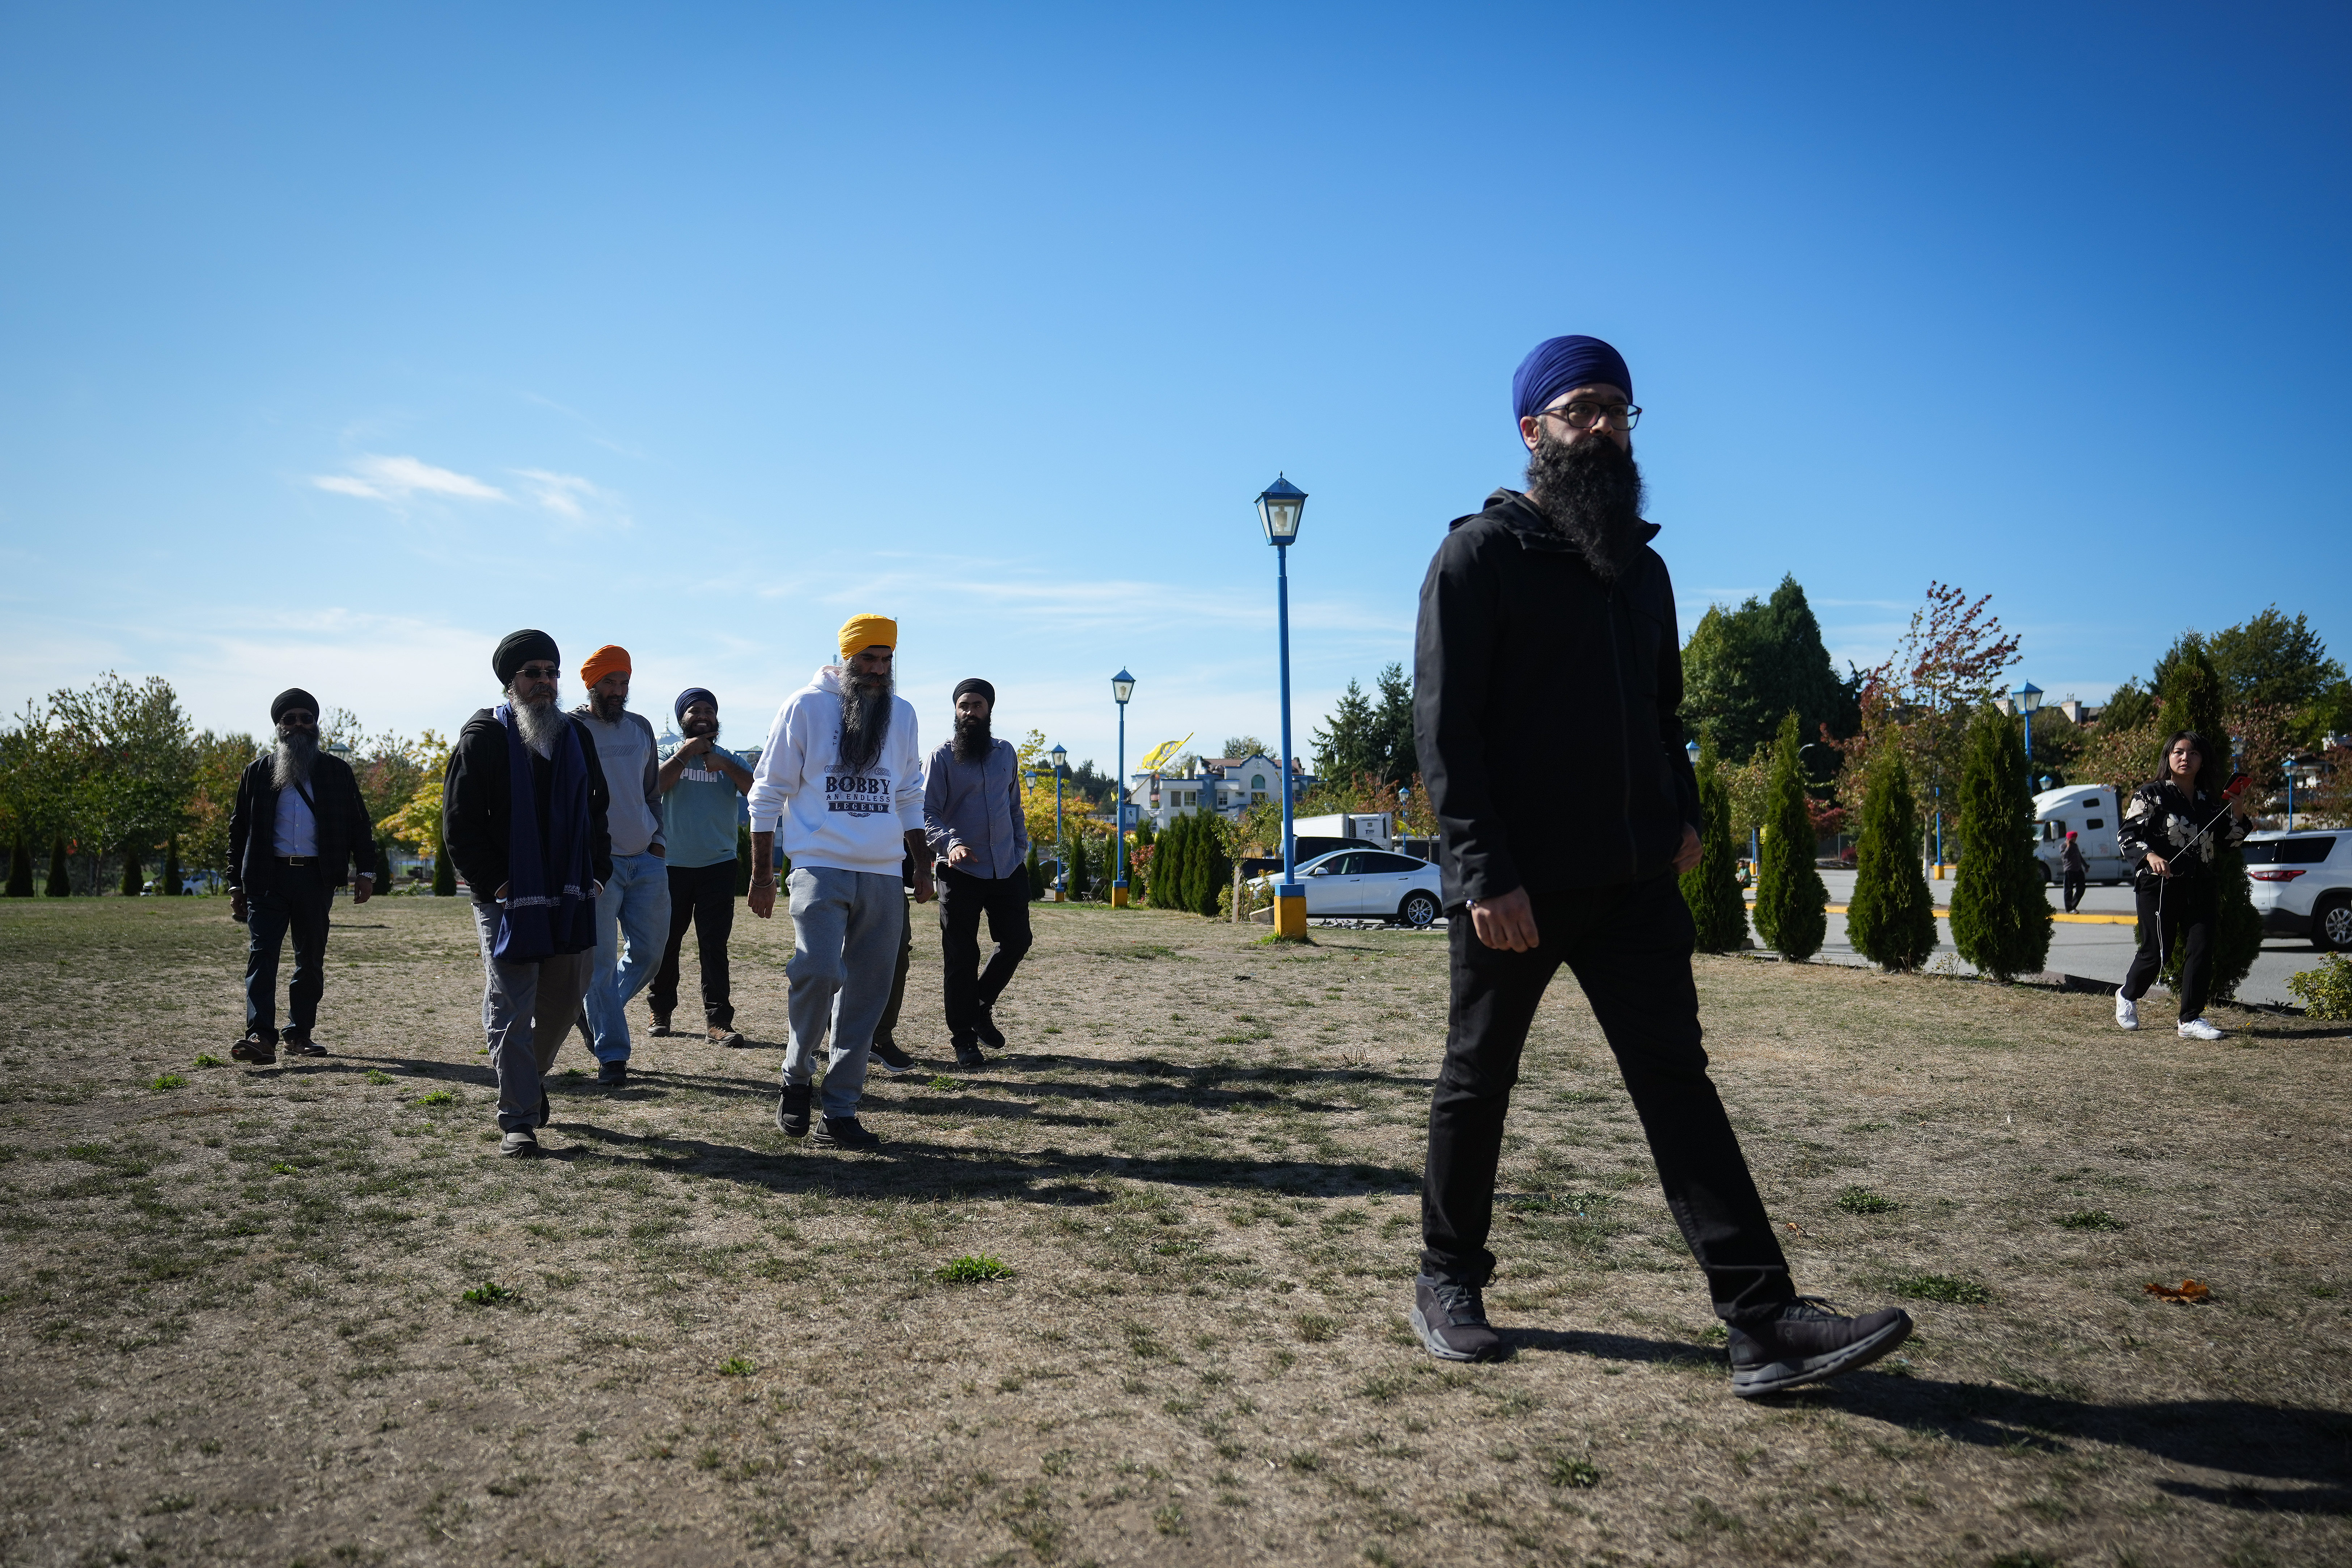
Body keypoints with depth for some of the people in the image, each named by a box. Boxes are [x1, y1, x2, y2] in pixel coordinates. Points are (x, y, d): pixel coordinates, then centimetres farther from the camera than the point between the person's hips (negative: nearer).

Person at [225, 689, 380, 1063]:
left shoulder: (336, 770, 11)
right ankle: (261, 1035, -16)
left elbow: (359, 822, 10)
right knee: (262, 953, -11)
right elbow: (239, 830, 12)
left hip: (316, 878, 1)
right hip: (267, 877, -1)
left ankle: (300, 1033, 14)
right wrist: (236, 885, 7)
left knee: (311, 959, 5)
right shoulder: (258, 772, 11)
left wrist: (365, 871, 0)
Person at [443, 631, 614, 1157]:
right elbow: (459, 823, -7)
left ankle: (530, 1075, 38)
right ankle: (518, 1120, 4)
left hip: (570, 897, 5)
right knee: (512, 1010, -2)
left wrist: (598, 872, 8)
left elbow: (597, 810, 19)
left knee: (567, 997, 12)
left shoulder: (576, 737, 12)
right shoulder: (483, 738, -4)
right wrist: (490, 883, -12)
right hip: (508, 899, -5)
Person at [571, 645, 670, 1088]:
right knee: (602, 960, -2)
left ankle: (597, 1014, 31)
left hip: (647, 860, 5)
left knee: (649, 952, 7)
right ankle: (612, 1056, 5)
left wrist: (657, 837, 9)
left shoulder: (641, 727, 13)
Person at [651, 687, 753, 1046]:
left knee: (714, 945, -2)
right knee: (666, 942, 8)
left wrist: (725, 765, -15)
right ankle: (662, 1012, 22)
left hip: (718, 865, 0)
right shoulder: (670, 754, 7)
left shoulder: (730, 760, 10)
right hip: (672, 865, 0)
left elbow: (757, 791, -7)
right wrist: (685, 753, -12)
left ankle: (717, 1019, -2)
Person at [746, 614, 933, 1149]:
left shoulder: (902, 714, 13)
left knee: (867, 995, 3)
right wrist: (762, 874, -2)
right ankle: (797, 1075, 4)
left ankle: (840, 1113, 12)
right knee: (819, 971, -22)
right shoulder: (806, 707, 0)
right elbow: (768, 793, 2)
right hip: (821, 868, -4)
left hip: (884, 877, 4)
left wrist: (922, 864, 17)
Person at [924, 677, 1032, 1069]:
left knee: (1017, 941, 6)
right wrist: (951, 843, -26)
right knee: (961, 958, 0)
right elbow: (928, 814, -9)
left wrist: (1021, 849, 12)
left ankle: (981, 1006, 29)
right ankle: (964, 1039, 12)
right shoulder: (943, 757, -4)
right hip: (961, 872, -4)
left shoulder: (1005, 753, 11)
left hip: (1007, 869, 4)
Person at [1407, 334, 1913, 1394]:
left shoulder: (1640, 565, 16)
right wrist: (1485, 872, -20)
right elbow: (1444, 727, -13)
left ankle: (1763, 1322, 1)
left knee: (1676, 1077, 1)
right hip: (1513, 883, -5)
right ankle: (1448, 1280, 25)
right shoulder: (1478, 555, -6)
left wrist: (1682, 813, 7)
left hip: (1631, 878, 6)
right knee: (1478, 1079, 8)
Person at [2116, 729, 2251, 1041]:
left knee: (2201, 951, -5)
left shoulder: (2211, 800, 13)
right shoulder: (2151, 795, -2)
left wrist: (2237, 816, 3)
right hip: (2159, 885, -5)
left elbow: (2224, 841, 20)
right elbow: (2127, 834, -7)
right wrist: (2150, 856, -24)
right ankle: (2128, 996, 26)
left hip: (2201, 887, 5)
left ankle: (2192, 1019, 1)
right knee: (2157, 952, -1)